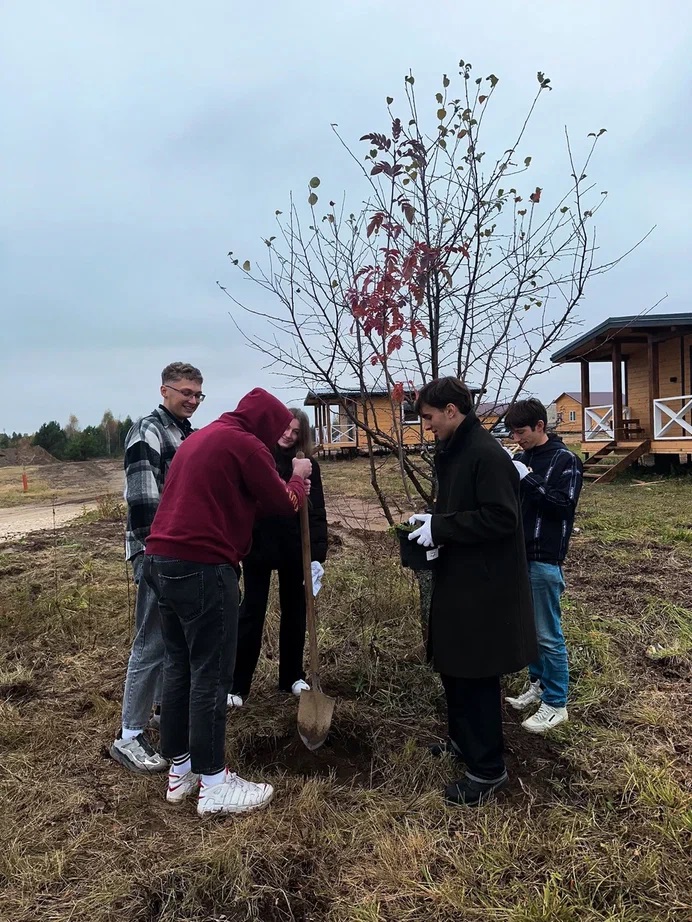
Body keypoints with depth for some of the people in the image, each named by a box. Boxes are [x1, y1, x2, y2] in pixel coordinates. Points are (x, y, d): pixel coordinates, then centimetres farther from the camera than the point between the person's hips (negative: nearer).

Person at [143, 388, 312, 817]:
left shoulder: (202, 437, 20)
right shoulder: (245, 444, -9)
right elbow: (284, 503, -4)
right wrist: (299, 477, 17)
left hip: (162, 560, 10)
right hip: (202, 568, -10)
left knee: (179, 665, 16)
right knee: (211, 674, 0)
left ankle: (180, 769, 28)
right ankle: (214, 784, 12)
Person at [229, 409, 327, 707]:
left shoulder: (308, 466, 1)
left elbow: (317, 514, -3)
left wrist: (318, 554, -12)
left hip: (294, 550, 2)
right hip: (258, 546, -2)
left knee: (294, 612, 12)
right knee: (251, 613, 4)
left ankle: (292, 677, 28)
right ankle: (237, 685, 13)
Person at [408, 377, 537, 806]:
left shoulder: (487, 453, -19)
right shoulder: (453, 451, 11)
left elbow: (501, 518, -24)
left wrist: (440, 528, -20)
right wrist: (434, 520, 1)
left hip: (484, 584, -10)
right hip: (458, 577, 10)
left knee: (477, 673, 2)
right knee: (452, 664, 20)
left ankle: (489, 768, 19)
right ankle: (465, 740, 39)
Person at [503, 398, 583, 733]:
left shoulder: (565, 460, -8)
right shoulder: (520, 458, 9)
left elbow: (563, 505, -16)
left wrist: (527, 479, -22)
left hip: (544, 559, -6)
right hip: (518, 554, 7)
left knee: (548, 635, 1)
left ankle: (556, 704, 14)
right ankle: (538, 684, 33)